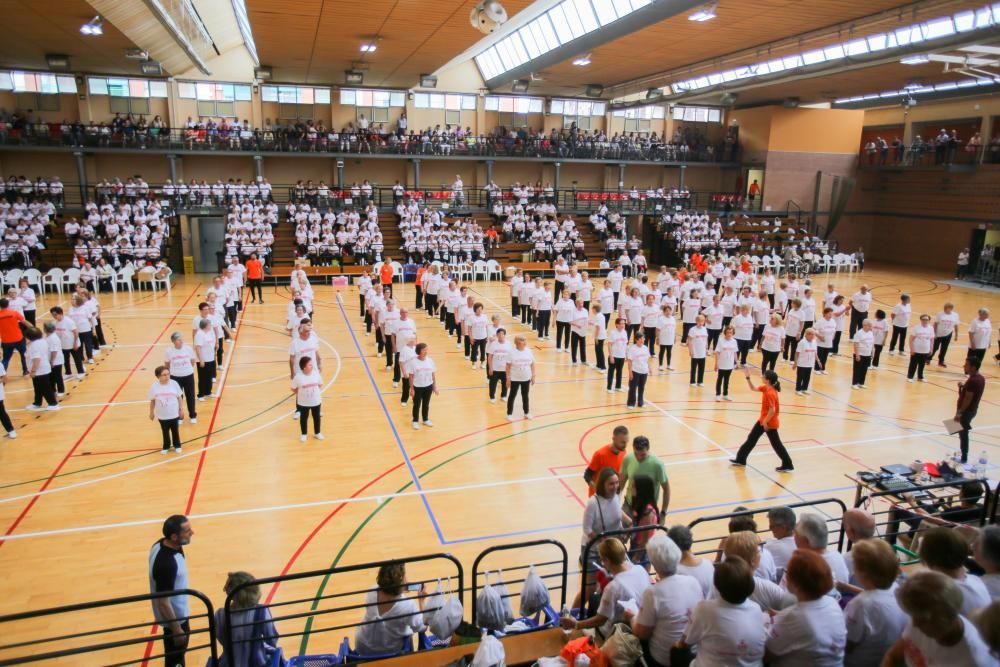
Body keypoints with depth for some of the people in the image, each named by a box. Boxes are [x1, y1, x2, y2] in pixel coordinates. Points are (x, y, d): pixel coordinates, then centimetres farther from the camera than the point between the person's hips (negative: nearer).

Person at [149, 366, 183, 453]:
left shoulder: (174, 384, -15)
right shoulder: (154, 386, -15)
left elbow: (179, 398, -5)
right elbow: (152, 401, -3)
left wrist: (181, 409, 0)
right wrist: (151, 412, 5)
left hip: (174, 414, 0)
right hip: (162, 415, 0)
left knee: (175, 431, 17)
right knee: (165, 431, 18)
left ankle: (177, 445, 35)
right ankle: (166, 446, 36)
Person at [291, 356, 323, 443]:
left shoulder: (316, 374, -12)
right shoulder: (298, 377, -20)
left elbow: (320, 385, 5)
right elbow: (293, 389, -7)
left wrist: (316, 392, -3)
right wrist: (301, 394, -6)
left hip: (316, 401, 2)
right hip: (303, 403, -2)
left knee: (317, 417, 16)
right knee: (303, 418, 15)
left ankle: (317, 433, 35)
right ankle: (304, 434, 33)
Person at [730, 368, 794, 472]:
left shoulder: (770, 393, -27)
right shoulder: (765, 388, -1)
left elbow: (772, 410, -28)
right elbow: (753, 388, 14)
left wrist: (766, 422, -20)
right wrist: (747, 378, 2)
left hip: (769, 423, -10)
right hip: (763, 420, 10)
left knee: (776, 444, 4)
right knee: (751, 439, 14)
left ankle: (787, 465, 19)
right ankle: (741, 459, 22)